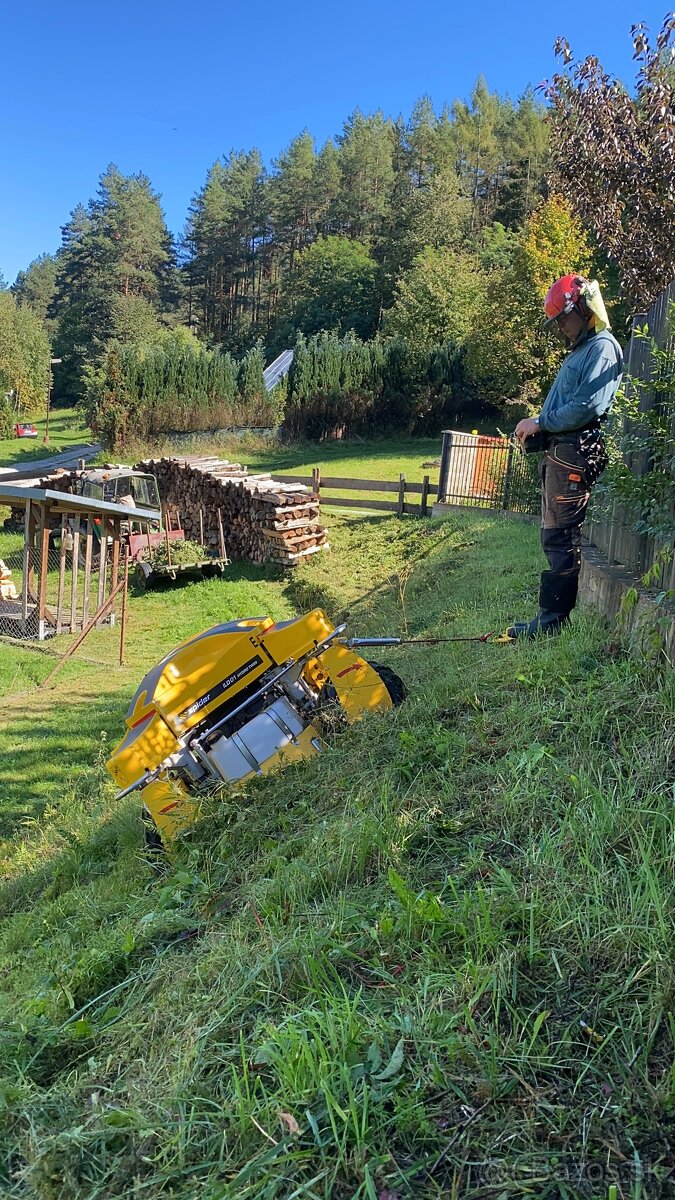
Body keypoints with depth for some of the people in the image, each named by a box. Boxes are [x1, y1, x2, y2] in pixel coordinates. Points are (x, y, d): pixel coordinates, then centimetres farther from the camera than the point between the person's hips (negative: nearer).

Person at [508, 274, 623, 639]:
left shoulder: (603, 348, -7)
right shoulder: (579, 351, 24)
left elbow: (586, 406, -20)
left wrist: (540, 423, -12)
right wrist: (535, 429, 10)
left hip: (574, 455, -10)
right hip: (557, 453, 10)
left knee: (560, 539, -10)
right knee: (555, 536, 11)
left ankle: (551, 618, -8)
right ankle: (554, 610, 17)